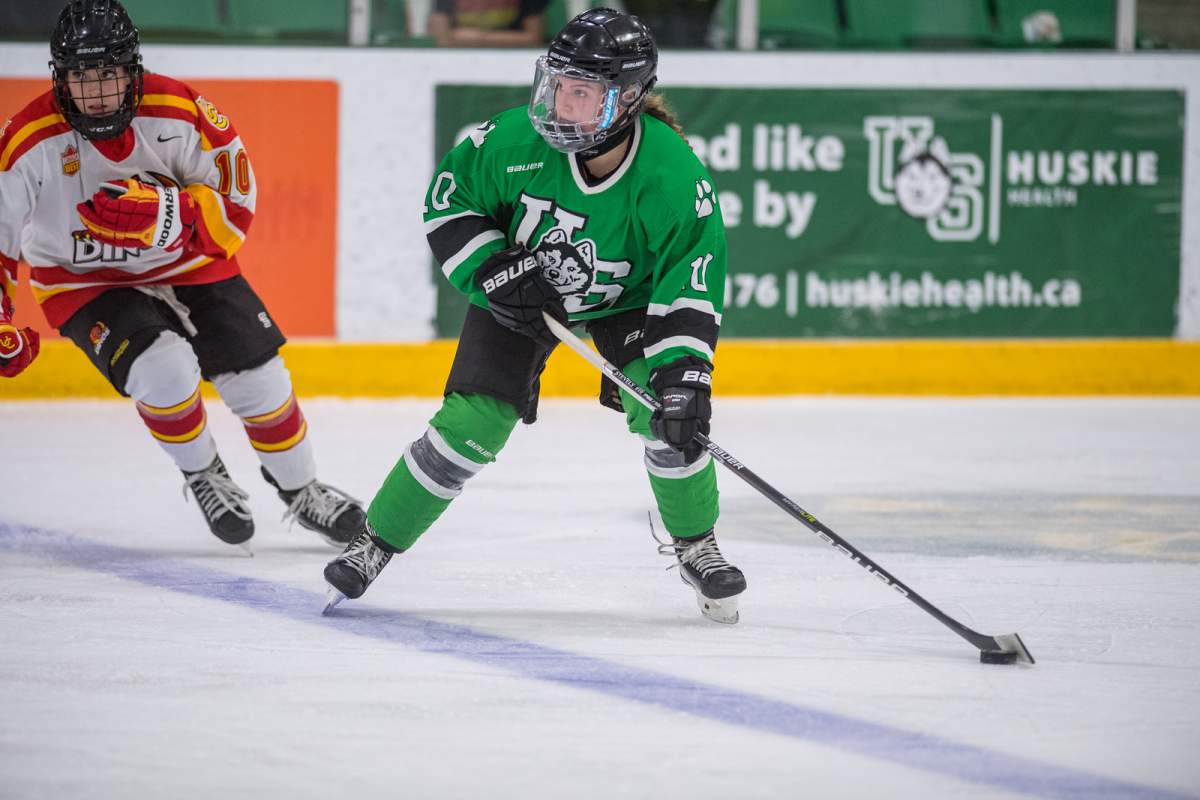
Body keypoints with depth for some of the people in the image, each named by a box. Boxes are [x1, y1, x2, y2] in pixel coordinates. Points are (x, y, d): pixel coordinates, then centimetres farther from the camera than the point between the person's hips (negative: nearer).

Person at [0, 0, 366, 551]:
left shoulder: (180, 113, -21)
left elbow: (235, 202, -16)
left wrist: (166, 212, -35)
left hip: (186, 266, 3)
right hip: (85, 284, -2)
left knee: (259, 378, 0)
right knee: (165, 370, -28)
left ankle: (301, 492, 28)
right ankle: (204, 478, 1)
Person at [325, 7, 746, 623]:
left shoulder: (674, 176, -32)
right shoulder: (520, 142, -29)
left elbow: (689, 290, -27)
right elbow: (447, 197, -11)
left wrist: (684, 379, -35)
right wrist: (490, 269, -23)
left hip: (627, 296, 0)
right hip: (522, 289, 1)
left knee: (666, 412, -20)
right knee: (472, 421, -10)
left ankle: (696, 548, 4)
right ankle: (376, 542, 6)